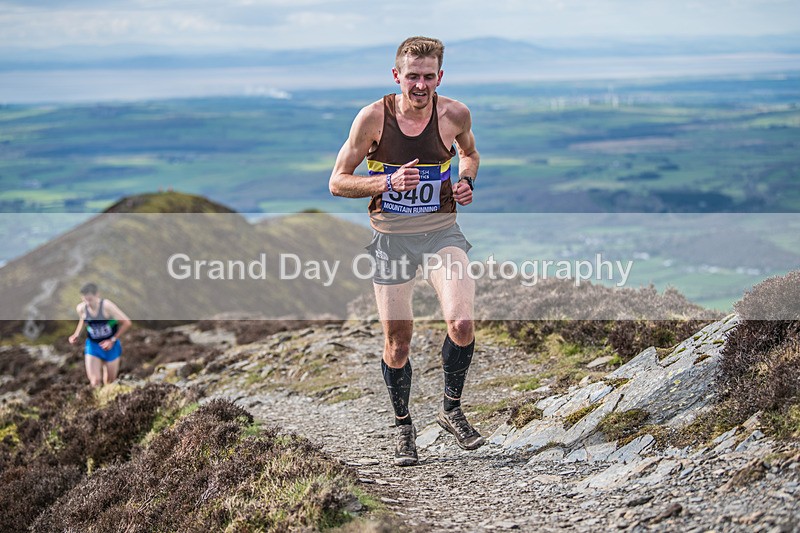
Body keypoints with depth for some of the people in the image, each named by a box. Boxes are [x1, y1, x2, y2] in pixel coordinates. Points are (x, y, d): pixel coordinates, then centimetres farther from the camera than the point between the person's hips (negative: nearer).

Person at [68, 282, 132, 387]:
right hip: (92, 344, 2)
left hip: (110, 345, -2)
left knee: (109, 382, 12)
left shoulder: (107, 306, -26)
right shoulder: (81, 308, -13)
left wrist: (113, 340, -18)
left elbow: (127, 323, -21)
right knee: (95, 381, -10)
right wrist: (76, 334, -3)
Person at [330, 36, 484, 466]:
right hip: (391, 238, 0)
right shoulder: (373, 117, -11)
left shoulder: (454, 114, -6)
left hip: (442, 232, 1)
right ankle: (403, 426, 29)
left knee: (461, 323, -20)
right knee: (397, 341, 5)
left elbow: (469, 153, 18)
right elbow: (337, 182, -6)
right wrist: (388, 182, -21)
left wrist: (466, 181, -4)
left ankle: (451, 410, 6)